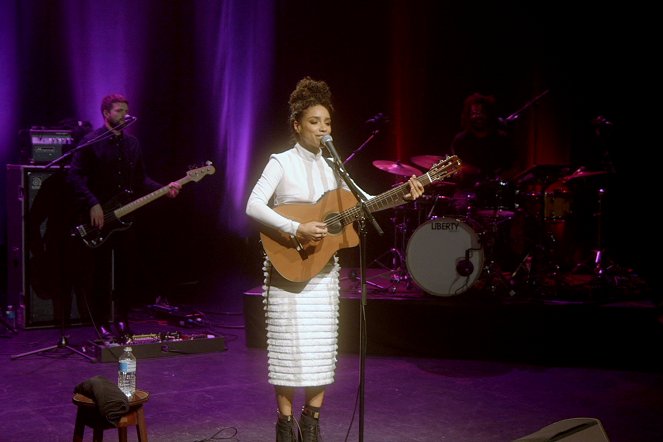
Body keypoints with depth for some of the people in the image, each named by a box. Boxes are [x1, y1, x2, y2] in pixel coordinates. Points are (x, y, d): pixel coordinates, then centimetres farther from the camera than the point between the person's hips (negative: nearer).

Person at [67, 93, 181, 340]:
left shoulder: (132, 143, 12)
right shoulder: (91, 142, -6)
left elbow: (140, 180, 13)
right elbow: (75, 175, -13)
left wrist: (165, 189, -2)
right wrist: (92, 204, -21)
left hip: (124, 218, 5)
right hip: (96, 218, -5)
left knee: (128, 271, 7)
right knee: (98, 274, 2)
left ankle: (121, 319, 21)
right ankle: (102, 324, 13)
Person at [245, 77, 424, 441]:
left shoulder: (331, 166, 10)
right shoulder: (281, 162, -6)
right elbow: (253, 206, -18)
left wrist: (402, 197, -5)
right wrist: (296, 229, -28)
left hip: (324, 268, 5)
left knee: (322, 347, 7)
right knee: (291, 347, -3)